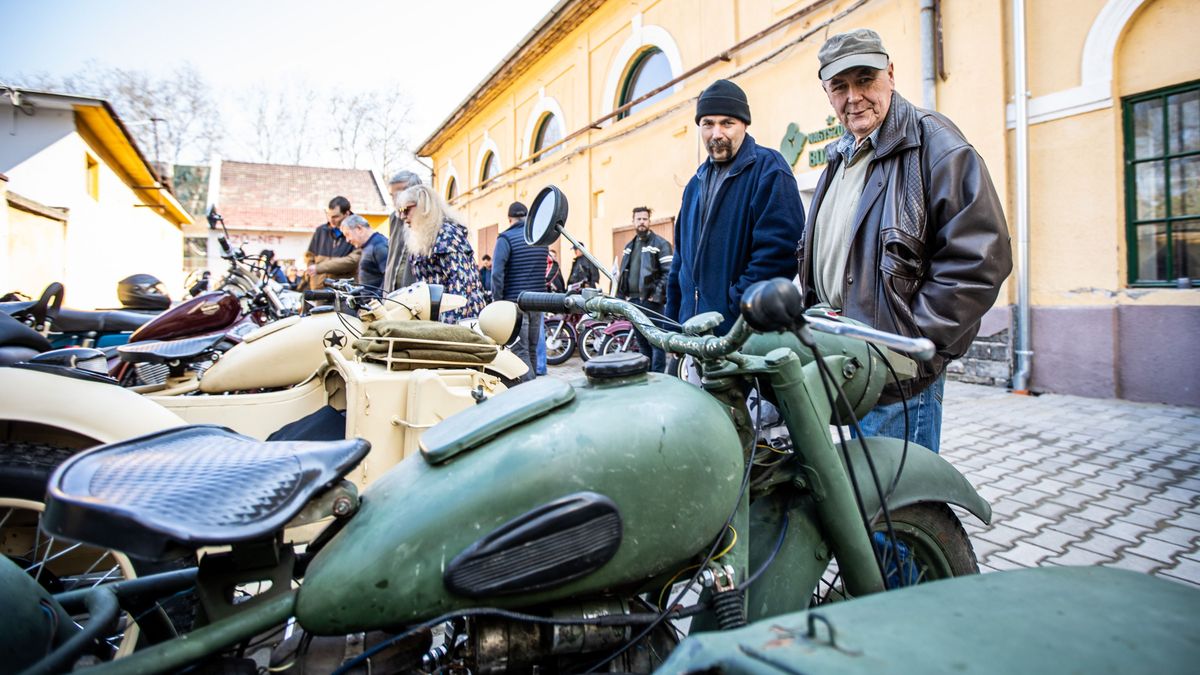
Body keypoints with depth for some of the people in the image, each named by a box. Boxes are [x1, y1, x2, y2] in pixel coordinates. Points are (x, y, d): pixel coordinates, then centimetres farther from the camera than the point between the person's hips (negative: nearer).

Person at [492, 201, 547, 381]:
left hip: (515, 302, -6)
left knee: (520, 351, -6)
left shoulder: (506, 238, -7)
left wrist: (497, 301, -10)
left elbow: (497, 273, -15)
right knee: (532, 349, 14)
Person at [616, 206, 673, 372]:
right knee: (641, 339, 14)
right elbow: (624, 272, 23)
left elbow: (669, 272, -12)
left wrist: (657, 294, -18)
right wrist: (624, 294, 13)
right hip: (633, 300, 7)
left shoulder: (660, 244, -4)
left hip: (650, 301, -7)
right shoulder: (629, 246, 18)